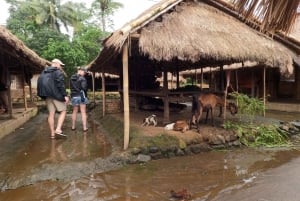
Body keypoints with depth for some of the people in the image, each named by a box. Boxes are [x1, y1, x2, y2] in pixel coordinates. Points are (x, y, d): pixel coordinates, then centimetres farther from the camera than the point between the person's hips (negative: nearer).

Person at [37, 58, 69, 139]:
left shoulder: (44, 72, 19)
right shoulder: (58, 72, -5)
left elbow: (40, 83, 17)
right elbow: (61, 84, -15)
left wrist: (44, 94, 20)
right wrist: (65, 95, -16)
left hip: (47, 95, 7)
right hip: (56, 95, -7)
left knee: (51, 114, 7)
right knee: (63, 111, 2)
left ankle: (52, 133, 9)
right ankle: (58, 130, -13)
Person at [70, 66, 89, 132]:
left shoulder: (71, 78, 8)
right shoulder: (82, 78, -11)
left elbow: (71, 87, 11)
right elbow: (84, 87, -18)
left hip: (74, 96, 5)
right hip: (81, 96, -5)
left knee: (75, 111, 15)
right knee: (83, 112, 0)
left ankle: (73, 126, 23)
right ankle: (84, 127, 1)